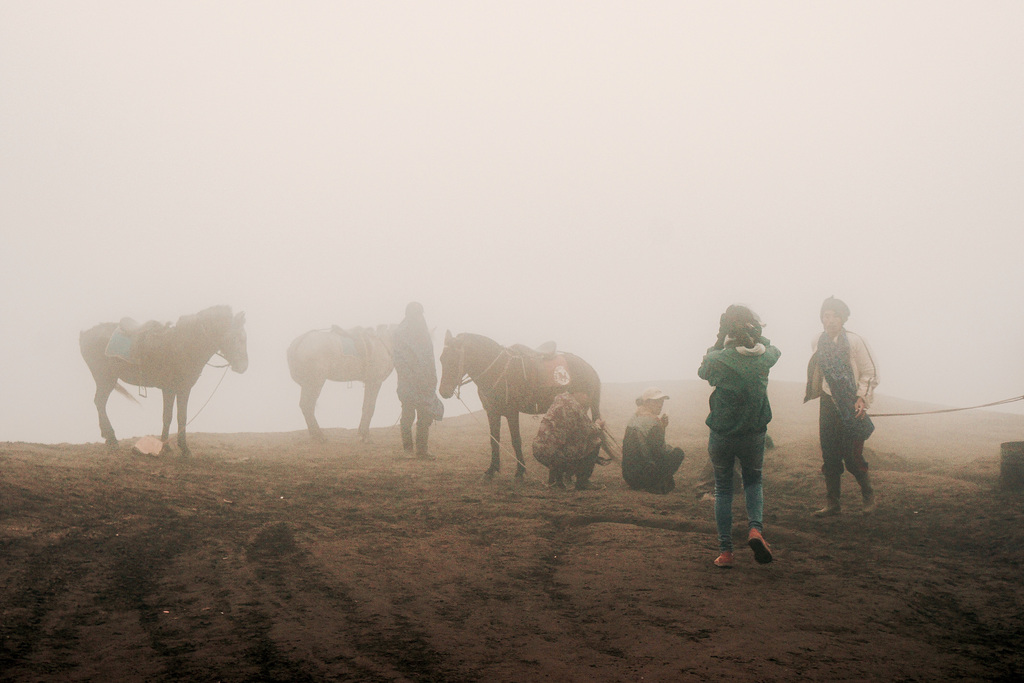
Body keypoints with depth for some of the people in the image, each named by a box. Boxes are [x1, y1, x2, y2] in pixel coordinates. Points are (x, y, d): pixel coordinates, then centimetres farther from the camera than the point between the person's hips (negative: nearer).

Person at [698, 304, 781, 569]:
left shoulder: (719, 360, -16)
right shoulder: (764, 357, -9)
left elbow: (702, 371, 8)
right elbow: (773, 349, 17)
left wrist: (719, 343, 9)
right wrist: (753, 337, 22)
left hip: (721, 436, -1)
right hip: (754, 435, 1)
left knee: (723, 490, 14)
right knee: (753, 482, 23)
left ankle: (725, 552, 10)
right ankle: (755, 528, -4)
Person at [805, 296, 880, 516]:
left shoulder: (855, 341, -6)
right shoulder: (818, 343, 8)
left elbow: (870, 373, -4)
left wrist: (862, 398, -14)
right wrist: (812, 393, 11)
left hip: (850, 407, -4)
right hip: (827, 405, 4)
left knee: (852, 457, -5)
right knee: (829, 457, 5)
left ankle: (868, 496, 17)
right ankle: (832, 503, 13)